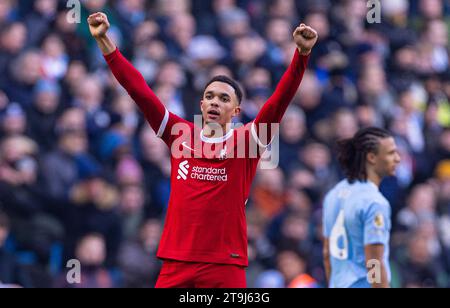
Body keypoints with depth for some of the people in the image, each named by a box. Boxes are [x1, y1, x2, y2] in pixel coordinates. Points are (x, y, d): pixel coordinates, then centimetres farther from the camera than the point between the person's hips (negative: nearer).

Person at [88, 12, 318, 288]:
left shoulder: (246, 140, 3)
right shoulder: (180, 134, 9)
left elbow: (280, 100, -9)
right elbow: (139, 90, 7)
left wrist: (302, 53, -22)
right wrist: (104, 41, 3)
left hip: (226, 265, -2)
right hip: (176, 262, 2)